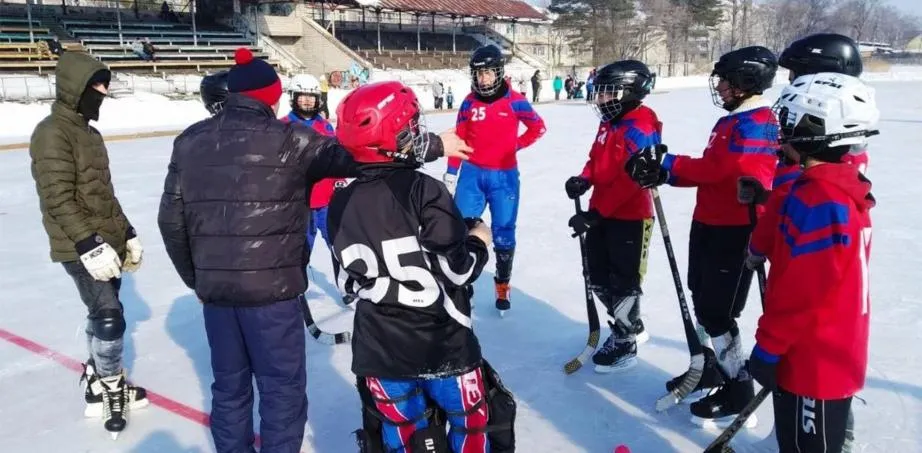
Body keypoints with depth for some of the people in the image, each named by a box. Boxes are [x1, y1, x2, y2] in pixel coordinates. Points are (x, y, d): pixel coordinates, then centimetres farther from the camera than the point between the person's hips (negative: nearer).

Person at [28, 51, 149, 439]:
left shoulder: (89, 132, 15)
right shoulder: (53, 132, -14)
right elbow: (58, 198, -21)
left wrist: (127, 233, 20)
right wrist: (89, 244, -26)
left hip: (107, 242, 9)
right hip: (81, 248, -9)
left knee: (104, 314, 16)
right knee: (109, 318, -9)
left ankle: (97, 381, 31)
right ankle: (112, 389, 8)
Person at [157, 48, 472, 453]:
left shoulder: (189, 141, 5)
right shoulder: (288, 140, -11)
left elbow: (172, 219, 7)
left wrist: (195, 277, 19)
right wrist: (434, 145, -4)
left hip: (214, 287, 6)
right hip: (271, 286, -5)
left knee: (229, 385, 19)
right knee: (282, 387, 9)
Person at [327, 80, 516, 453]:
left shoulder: (340, 206, -1)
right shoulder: (423, 190, -18)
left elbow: (358, 274, 9)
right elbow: (457, 270, -18)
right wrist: (478, 242, 2)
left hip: (379, 349, 5)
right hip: (441, 344, -4)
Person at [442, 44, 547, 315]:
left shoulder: (515, 101, -7)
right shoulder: (469, 103, 1)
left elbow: (538, 128, 6)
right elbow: (459, 140, 5)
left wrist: (515, 145, -2)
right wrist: (450, 174, 4)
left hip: (504, 176, -2)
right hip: (472, 174, 2)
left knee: (504, 235, 6)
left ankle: (503, 286, 24)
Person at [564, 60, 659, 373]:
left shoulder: (640, 128, -20)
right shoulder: (610, 123, 10)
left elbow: (629, 180, -25)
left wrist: (595, 214, -26)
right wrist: (583, 180, -4)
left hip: (630, 217, -9)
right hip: (602, 214, 9)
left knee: (623, 283, 3)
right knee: (599, 279, 17)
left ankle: (625, 344, 20)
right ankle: (631, 326, 37)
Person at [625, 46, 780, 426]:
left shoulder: (755, 123, -17)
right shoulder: (734, 121, 15)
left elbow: (716, 168, -25)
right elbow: (709, 170, 13)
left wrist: (665, 166, -15)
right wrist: (665, 173, -1)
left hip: (735, 230, -10)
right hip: (710, 224, 10)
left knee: (718, 312, -5)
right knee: (703, 301, 19)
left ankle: (738, 392, 8)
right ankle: (709, 368, 35)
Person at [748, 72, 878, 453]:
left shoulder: (818, 202, -25)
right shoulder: (845, 192, 6)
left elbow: (799, 292, -24)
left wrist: (768, 347, -17)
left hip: (813, 361, -9)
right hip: (836, 354, 9)